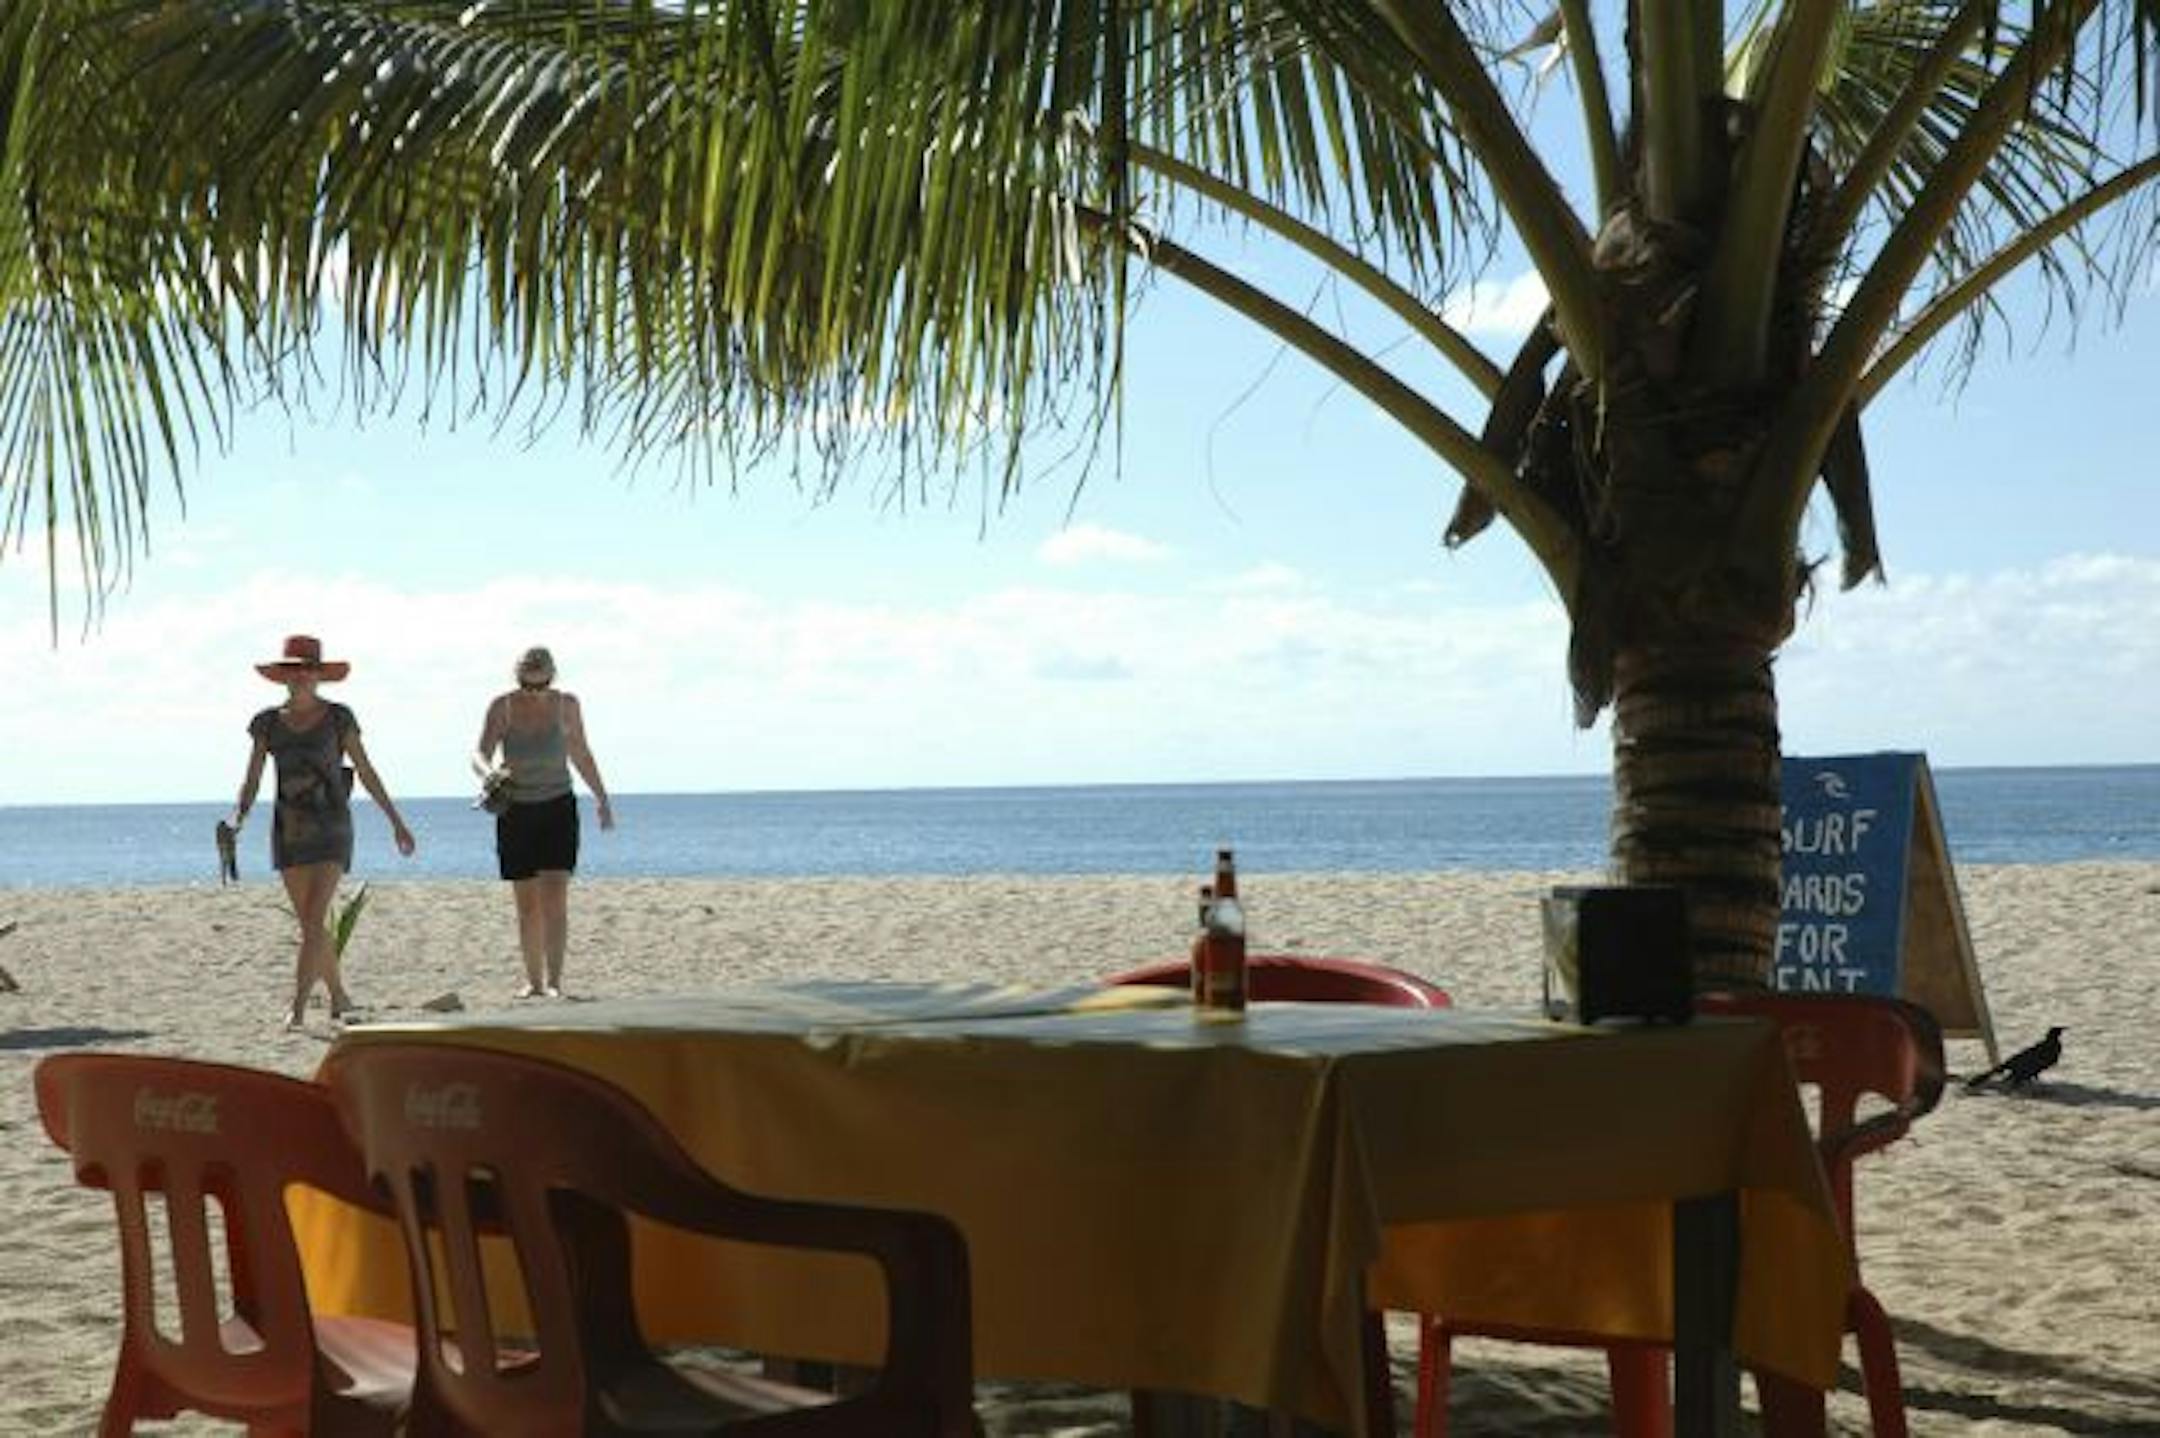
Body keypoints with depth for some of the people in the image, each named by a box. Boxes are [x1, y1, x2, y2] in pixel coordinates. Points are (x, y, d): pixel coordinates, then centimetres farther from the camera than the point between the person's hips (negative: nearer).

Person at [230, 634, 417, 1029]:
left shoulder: (338, 718, -1)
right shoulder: (267, 723, 6)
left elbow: (366, 772, 4)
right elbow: (251, 781, 6)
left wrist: (396, 821, 5)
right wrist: (237, 817, -13)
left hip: (331, 827, -4)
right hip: (288, 830, 4)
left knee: (314, 920, -15)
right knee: (311, 924, 9)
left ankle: (297, 1007, -19)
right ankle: (339, 997, 25)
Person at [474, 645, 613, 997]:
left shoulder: (566, 705, -3)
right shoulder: (502, 707, -7)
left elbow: (580, 754, 11)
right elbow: (480, 753, -15)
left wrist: (601, 797, 16)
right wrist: (490, 773, -38)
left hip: (558, 809, -1)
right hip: (515, 812, 1)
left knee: (554, 897, -14)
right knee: (527, 904, 5)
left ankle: (554, 981, -17)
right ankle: (533, 981, 15)